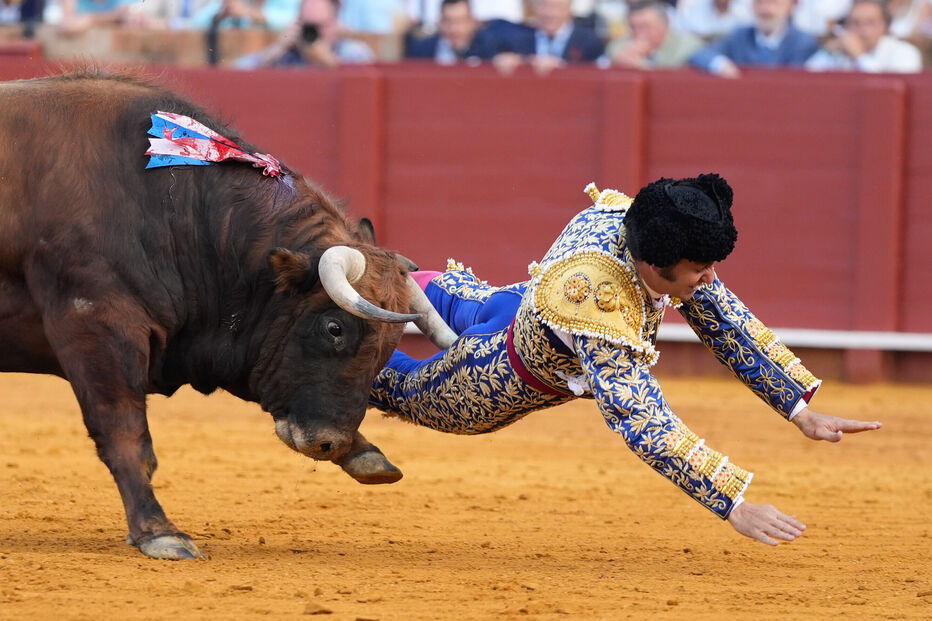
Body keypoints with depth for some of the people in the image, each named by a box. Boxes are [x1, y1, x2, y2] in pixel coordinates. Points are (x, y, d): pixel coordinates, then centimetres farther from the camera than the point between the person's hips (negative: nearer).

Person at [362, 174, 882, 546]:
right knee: (408, 390, 23)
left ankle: (425, 287, 69)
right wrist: (735, 507, -58)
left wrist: (802, 412, -21)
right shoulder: (597, 304, -52)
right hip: (508, 379, -7)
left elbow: (726, 320, -19)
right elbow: (644, 422, -54)